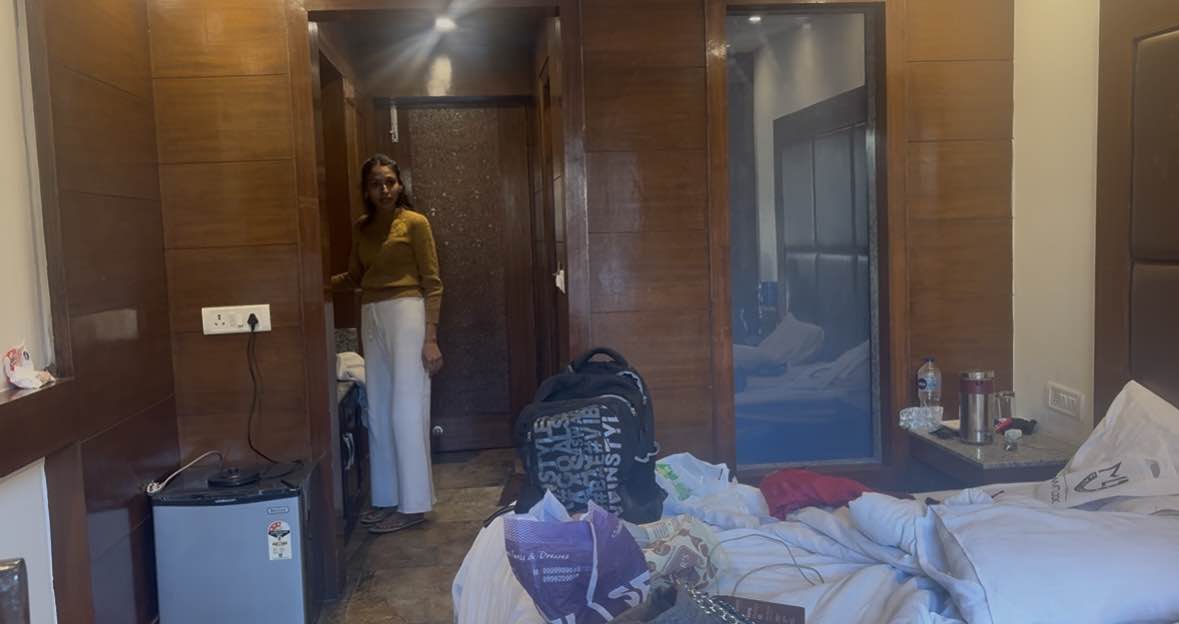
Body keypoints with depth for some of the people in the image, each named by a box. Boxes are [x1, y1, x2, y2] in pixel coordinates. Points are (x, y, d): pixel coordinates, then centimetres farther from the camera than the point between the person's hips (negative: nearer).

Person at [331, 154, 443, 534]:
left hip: (406, 315, -7)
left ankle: (413, 504, 3)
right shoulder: (361, 227, 14)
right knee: (378, 411, 9)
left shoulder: (415, 222, -4)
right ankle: (387, 498, 20)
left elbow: (432, 283, -7)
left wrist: (430, 338, -14)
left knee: (406, 409, -5)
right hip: (371, 319, 7)